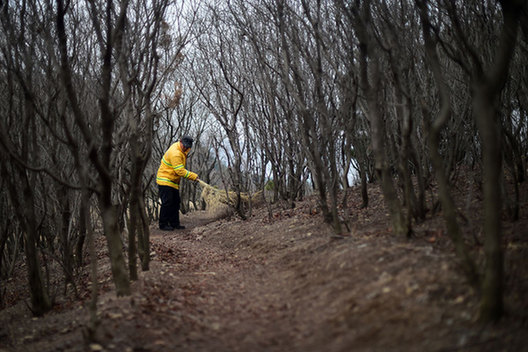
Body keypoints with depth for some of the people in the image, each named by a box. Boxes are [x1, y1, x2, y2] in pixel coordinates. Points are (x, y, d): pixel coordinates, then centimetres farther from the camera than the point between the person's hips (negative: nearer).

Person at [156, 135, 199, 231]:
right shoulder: (175, 153, -24)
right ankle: (163, 224, -3)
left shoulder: (181, 151, 7)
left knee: (175, 203, 10)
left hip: (173, 181, 10)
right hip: (165, 181, -10)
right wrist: (194, 176, -24)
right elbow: (180, 171, -28)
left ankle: (174, 223, 15)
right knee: (167, 203, -9)